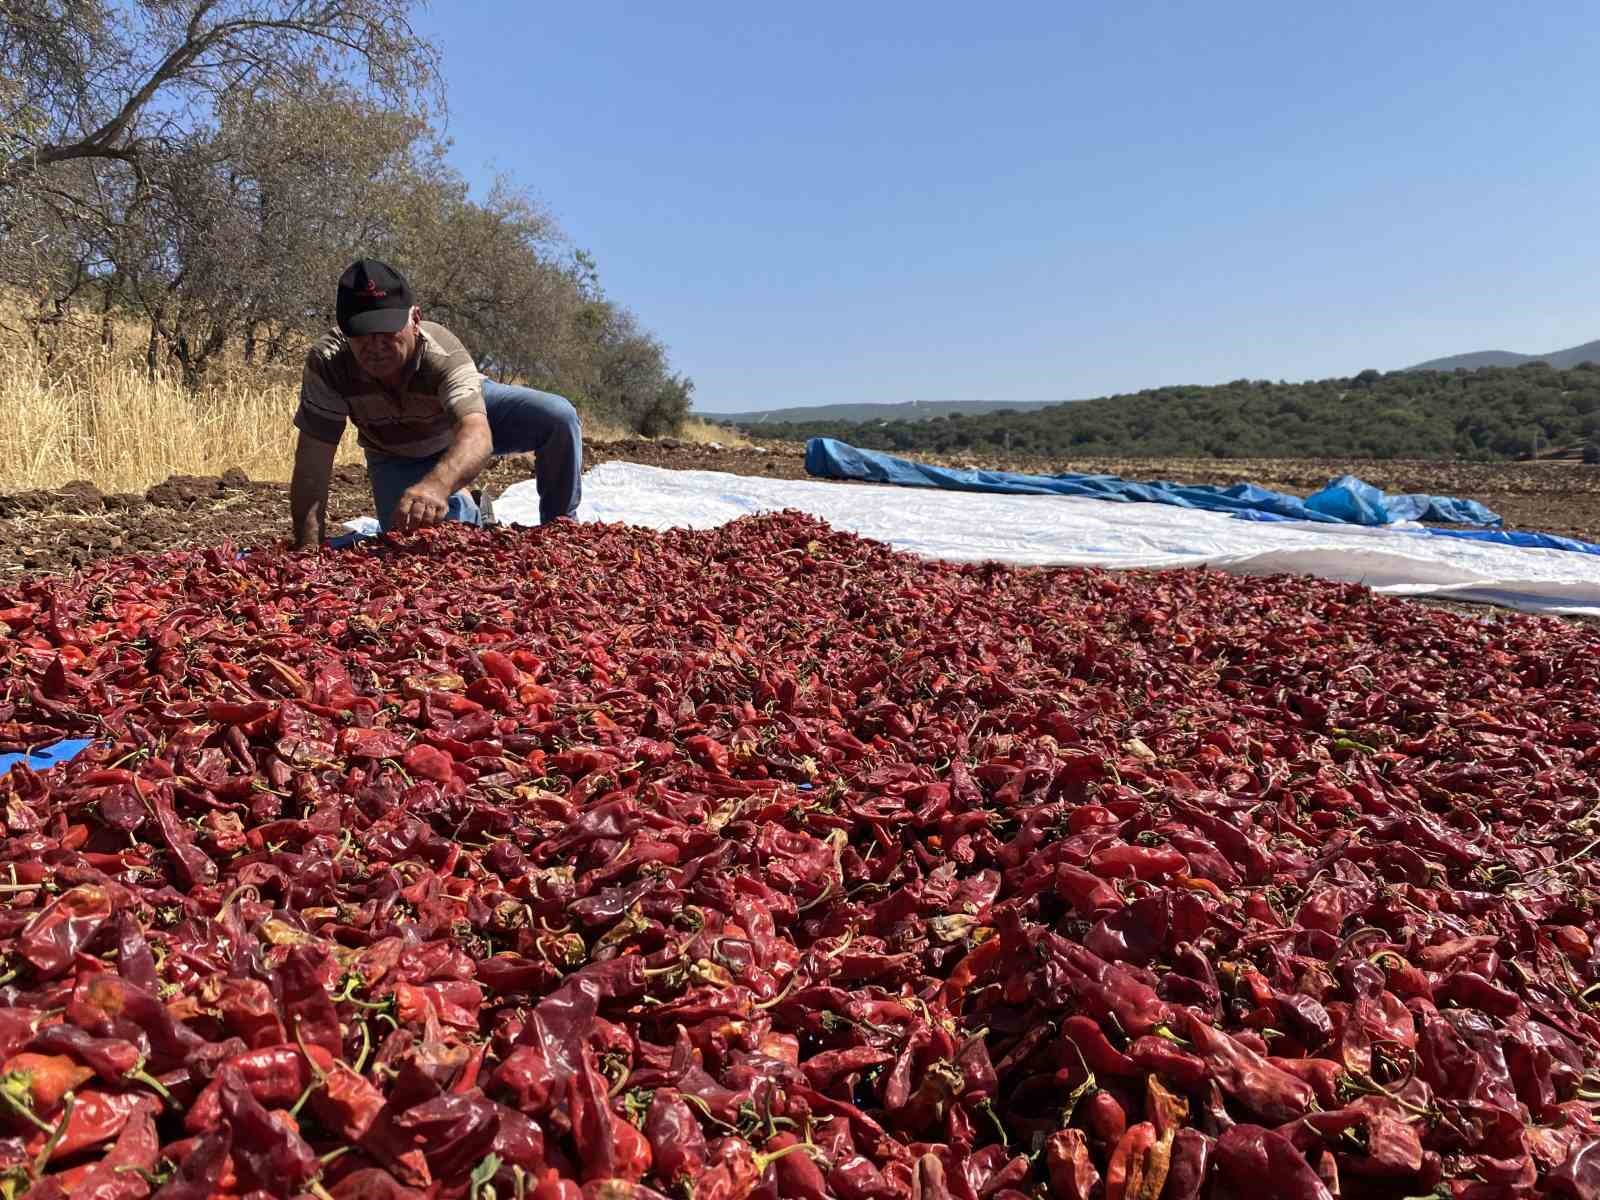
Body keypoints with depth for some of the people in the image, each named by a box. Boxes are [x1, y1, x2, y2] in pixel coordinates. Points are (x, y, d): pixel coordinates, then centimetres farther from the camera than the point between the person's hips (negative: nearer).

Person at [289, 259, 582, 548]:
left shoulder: (443, 353, -40)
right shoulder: (325, 363, -34)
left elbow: (477, 436, -58)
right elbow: (312, 464, -31)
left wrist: (434, 485, -79)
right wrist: (309, 549, -39)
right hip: (398, 457, 2)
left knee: (559, 418, -25)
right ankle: (462, 508, 20)